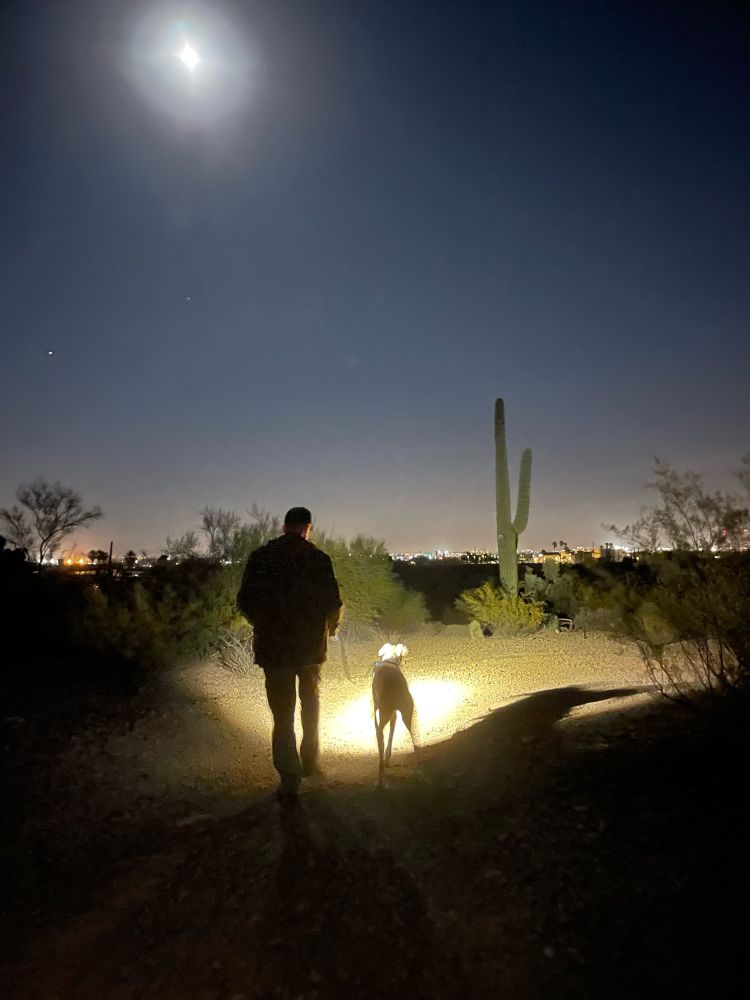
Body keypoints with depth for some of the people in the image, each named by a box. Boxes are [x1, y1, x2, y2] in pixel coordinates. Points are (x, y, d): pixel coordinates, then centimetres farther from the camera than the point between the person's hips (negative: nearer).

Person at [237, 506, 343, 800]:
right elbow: (333, 603, -8)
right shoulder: (318, 558, -7)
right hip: (311, 643, 1)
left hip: (273, 644, 0)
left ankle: (289, 777, 9)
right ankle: (310, 762, 30)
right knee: (311, 702, 22)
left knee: (282, 712, 8)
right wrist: (330, 628, 13)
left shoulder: (260, 556, -4)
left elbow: (244, 601, -1)